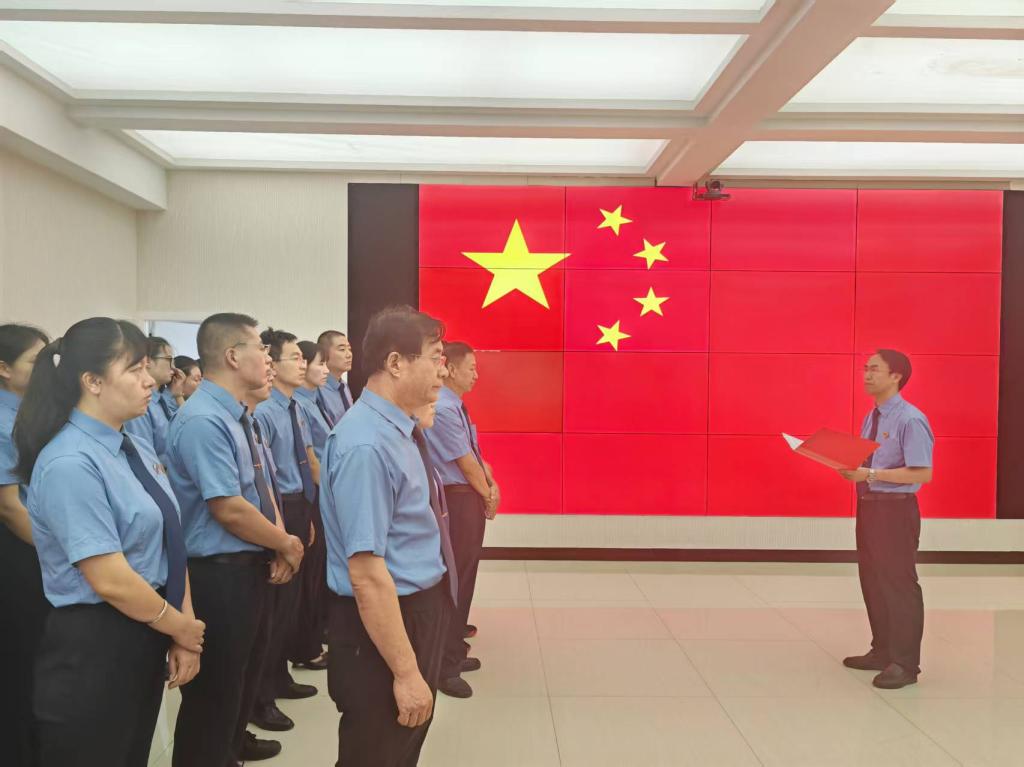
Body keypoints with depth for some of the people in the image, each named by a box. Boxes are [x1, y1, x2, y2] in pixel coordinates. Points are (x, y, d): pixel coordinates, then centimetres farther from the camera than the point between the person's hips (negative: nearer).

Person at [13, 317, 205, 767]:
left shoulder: (138, 450, 5)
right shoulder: (70, 464, -22)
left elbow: (168, 545, 6)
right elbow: (111, 581, -23)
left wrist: (184, 632, -2)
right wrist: (183, 629, -10)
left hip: (145, 639, 8)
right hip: (92, 650, -8)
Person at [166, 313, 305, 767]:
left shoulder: (238, 417, 8)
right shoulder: (203, 420, -23)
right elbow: (230, 509, -26)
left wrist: (278, 545, -3)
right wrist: (286, 544, -12)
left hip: (251, 566, 10)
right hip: (219, 574, -10)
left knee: (246, 671, 28)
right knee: (214, 689, 5)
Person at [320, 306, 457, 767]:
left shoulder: (401, 430, 4)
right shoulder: (368, 444, -27)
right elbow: (367, 573, -28)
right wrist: (405, 670, -24)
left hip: (421, 610, 9)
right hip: (382, 623, -9)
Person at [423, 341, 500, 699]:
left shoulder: (457, 406, 12)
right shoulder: (443, 409, -19)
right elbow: (465, 461, -17)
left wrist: (492, 486, -2)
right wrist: (488, 496, -5)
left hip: (472, 497, 10)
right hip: (457, 499, -10)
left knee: (465, 575, 17)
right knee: (454, 578, -4)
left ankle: (454, 652, 30)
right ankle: (445, 666, 5)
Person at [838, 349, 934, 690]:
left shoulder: (910, 420, -16)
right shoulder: (870, 419, 11)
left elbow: (922, 473, -22)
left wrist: (870, 474, -25)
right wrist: (852, 469, -1)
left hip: (895, 509, -9)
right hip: (868, 505, 9)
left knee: (898, 584, 1)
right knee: (872, 582, 17)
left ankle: (904, 663, 13)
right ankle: (882, 651, 32)